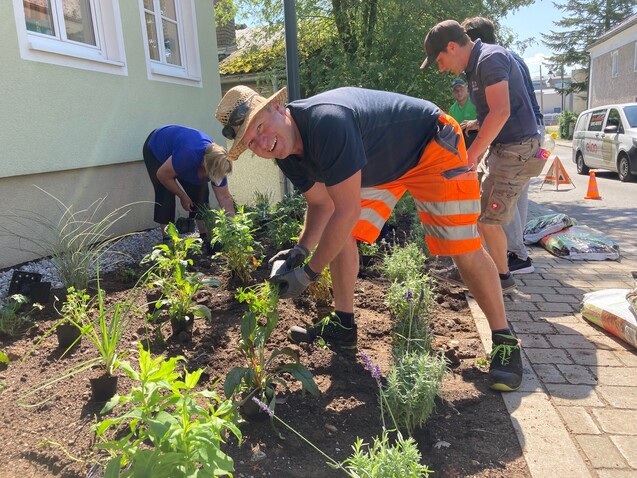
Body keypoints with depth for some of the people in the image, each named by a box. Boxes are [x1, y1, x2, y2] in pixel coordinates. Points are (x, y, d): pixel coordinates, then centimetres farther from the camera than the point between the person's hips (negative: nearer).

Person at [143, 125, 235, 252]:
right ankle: (167, 241, -8)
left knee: (201, 193, -6)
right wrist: (183, 197, -20)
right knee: (165, 196, -18)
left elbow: (225, 197, -18)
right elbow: (162, 175, -30)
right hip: (155, 151, -5)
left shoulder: (217, 164, -26)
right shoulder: (188, 155, -46)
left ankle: (205, 238, 2)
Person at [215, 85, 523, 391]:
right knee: (339, 235, -1)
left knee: (465, 251, -13)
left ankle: (504, 340, 5)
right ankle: (343, 325, 13)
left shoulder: (325, 121, -38)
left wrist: (308, 273, -27)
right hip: (380, 164, 8)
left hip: (432, 146, -8)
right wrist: (301, 249, -13)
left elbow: (347, 211, -35)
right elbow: (321, 204, 3)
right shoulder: (287, 156, -9)